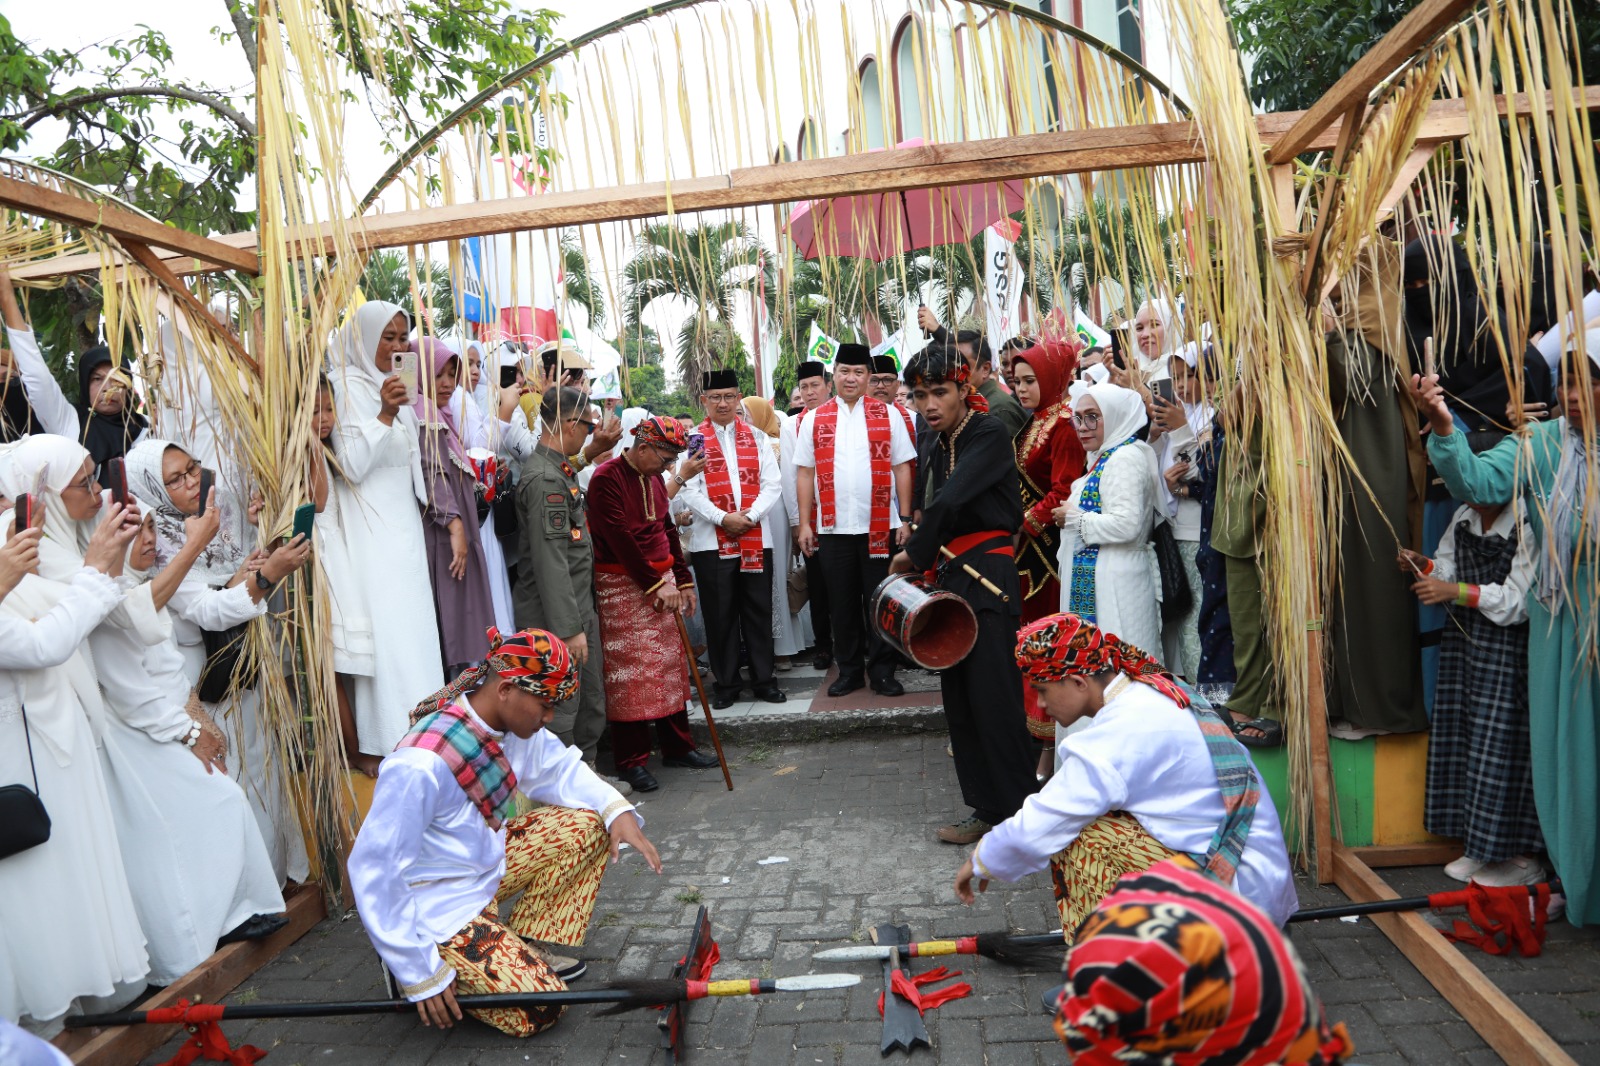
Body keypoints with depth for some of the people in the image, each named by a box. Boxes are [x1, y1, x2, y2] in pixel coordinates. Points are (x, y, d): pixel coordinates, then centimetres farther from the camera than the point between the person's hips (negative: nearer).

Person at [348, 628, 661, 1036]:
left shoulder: (512, 723, -9)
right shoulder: (421, 765, -32)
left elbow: (560, 768, 8)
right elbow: (375, 869, -27)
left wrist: (615, 808, -11)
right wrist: (421, 975, -22)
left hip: (487, 862, 8)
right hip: (441, 910, -8)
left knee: (587, 823, -1)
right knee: (540, 1011, -13)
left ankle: (530, 945, 7)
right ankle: (419, 971, 5)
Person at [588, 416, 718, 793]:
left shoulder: (655, 479, 12)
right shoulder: (607, 478, -13)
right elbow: (620, 538, -19)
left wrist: (682, 581, 12)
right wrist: (655, 585, -17)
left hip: (662, 582, 8)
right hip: (624, 586, -8)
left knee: (671, 667, 11)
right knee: (630, 671, -4)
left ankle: (677, 746, 22)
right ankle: (631, 760, 5)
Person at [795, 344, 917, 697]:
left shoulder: (888, 415, 4)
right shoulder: (814, 420, 6)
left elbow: (902, 467, 2)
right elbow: (805, 473, 5)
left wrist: (905, 519, -3)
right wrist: (804, 524, 0)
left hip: (880, 525, -1)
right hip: (832, 527, 1)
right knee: (842, 602, 9)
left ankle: (882, 671, 17)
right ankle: (849, 671, 22)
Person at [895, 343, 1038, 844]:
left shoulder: (989, 435, -10)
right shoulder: (937, 448, 15)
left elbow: (950, 502, -20)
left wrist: (912, 554, -10)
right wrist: (924, 561, 7)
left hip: (988, 577, -8)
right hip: (950, 576, 8)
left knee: (992, 694, -8)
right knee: (959, 697, 10)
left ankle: (1016, 810, 4)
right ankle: (985, 807, 20)